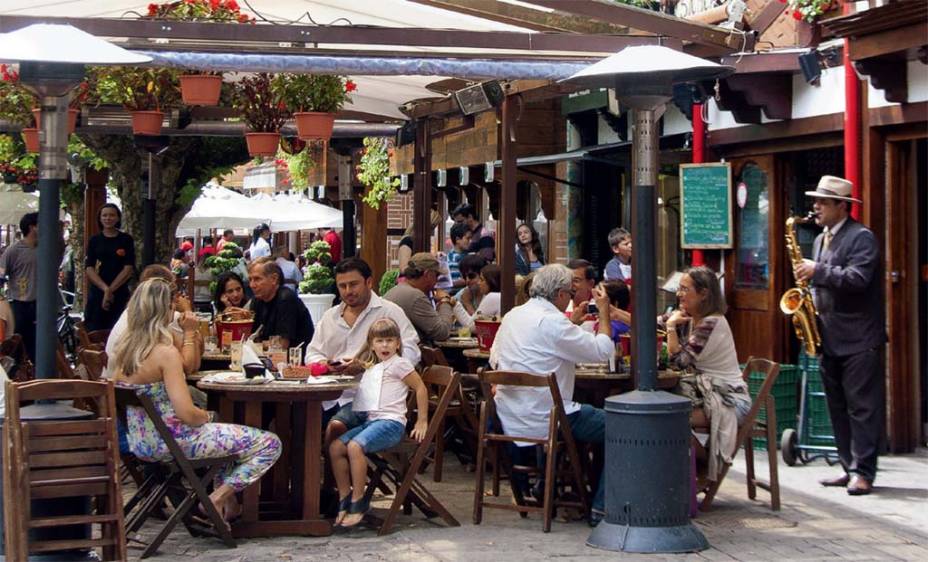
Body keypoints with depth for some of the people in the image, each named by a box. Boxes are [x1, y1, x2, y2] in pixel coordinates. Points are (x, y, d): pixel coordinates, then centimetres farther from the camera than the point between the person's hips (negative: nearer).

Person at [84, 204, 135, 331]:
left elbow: (128, 269, -3)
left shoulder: (126, 240, 4)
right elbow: (89, 269, 0)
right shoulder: (94, 240, 8)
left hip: (120, 296, -1)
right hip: (97, 294, 1)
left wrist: (110, 290, -11)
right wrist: (105, 288, -15)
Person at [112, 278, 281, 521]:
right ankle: (217, 498, -4)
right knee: (269, 444, -5)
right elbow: (186, 413, -25)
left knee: (224, 432, 34)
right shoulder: (166, 353, -22)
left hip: (139, 443, 9)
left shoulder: (123, 349, 2)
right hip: (171, 442, -9)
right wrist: (208, 416, -4)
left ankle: (229, 503, 28)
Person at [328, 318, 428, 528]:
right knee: (335, 447, -11)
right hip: (369, 421, 8)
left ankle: (358, 503, -26)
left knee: (355, 446, -30)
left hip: (390, 422, -8)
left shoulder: (399, 363, 1)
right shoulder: (372, 368, 24)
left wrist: (422, 422, -1)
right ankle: (345, 499, -7)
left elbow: (420, 388, 0)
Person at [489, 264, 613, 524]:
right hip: (541, 422, -9)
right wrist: (604, 311, -2)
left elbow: (494, 359, 20)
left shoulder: (512, 315, 9)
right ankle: (601, 507, 1)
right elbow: (603, 351, -15)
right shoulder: (552, 322, -18)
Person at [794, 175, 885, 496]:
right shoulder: (821, 240, 17)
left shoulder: (862, 237, -9)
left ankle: (863, 473, -5)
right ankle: (849, 467, 17)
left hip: (859, 339, -9)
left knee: (862, 407, -6)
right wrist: (810, 308, 8)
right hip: (830, 337, 9)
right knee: (838, 408, 10)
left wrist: (817, 271, -17)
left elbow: (857, 279, -22)